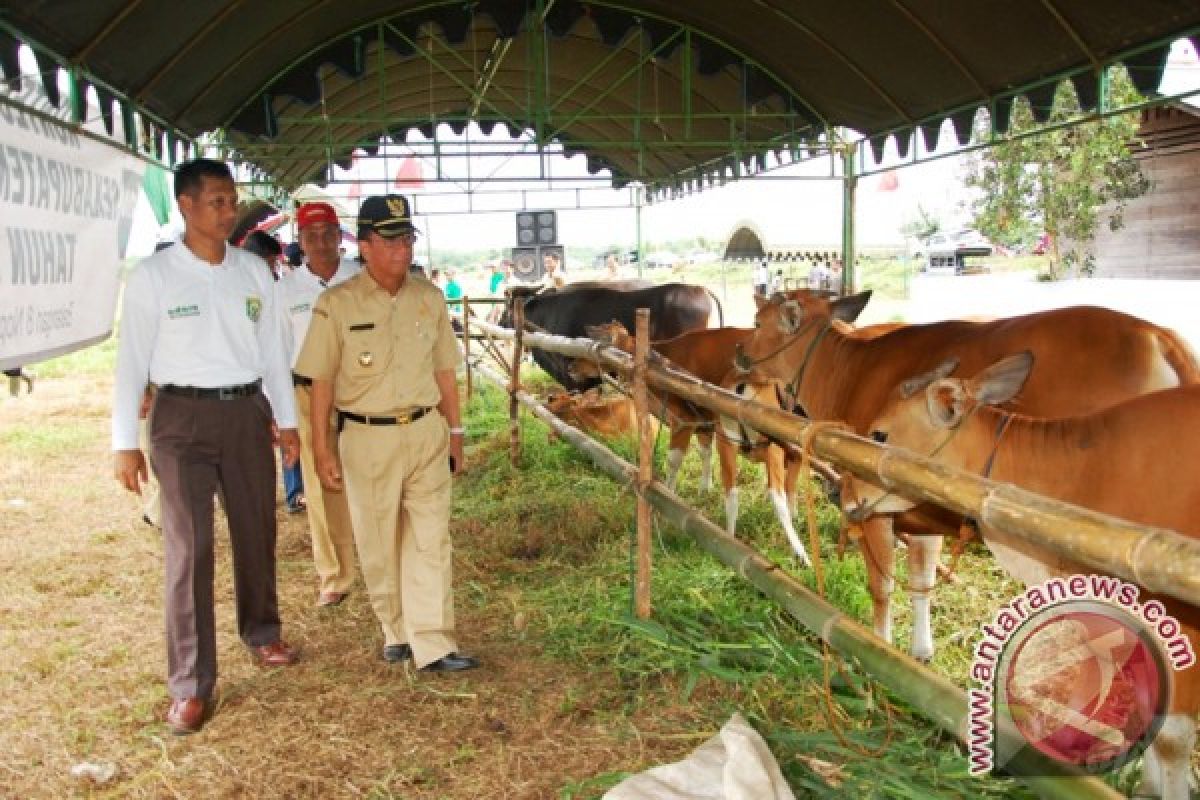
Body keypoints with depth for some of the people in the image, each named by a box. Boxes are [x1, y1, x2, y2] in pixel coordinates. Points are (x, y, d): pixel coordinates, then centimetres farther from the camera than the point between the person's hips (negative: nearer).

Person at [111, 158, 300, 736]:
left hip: (247, 412, 4)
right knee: (188, 548, -3)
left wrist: (287, 421, 9)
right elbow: (132, 361, -4)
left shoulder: (253, 271, 4)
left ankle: (261, 632, 38)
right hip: (182, 417, -3)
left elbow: (272, 350, 9)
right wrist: (125, 443, -6)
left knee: (256, 533, 15)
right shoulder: (153, 275, -6)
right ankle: (190, 684, 6)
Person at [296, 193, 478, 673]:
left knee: (430, 542, 0)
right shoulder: (336, 305, -6)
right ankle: (397, 631, 28)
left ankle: (432, 646, 6)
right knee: (378, 545, 10)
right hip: (367, 438, -2)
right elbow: (322, 381, -2)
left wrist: (455, 434, 12)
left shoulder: (429, 298, 3)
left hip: (426, 432, 2)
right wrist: (322, 449, -3)